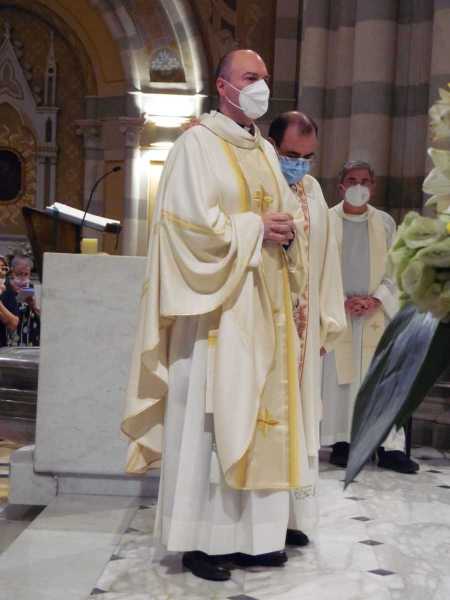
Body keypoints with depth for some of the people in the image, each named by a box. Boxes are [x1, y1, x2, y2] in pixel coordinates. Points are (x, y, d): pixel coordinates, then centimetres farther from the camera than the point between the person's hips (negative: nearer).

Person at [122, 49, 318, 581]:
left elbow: (290, 212, 18)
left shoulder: (266, 151, 19)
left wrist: (288, 230, -4)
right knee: (209, 413, -5)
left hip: (263, 304, 8)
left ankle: (252, 530, 16)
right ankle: (200, 539, 4)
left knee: (258, 409, 8)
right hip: (217, 302, -7)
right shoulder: (197, 143, -4)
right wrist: (254, 227, -13)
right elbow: (189, 220, -14)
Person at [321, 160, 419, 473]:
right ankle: (341, 442, 8)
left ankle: (389, 447, 2)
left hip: (378, 312, 2)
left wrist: (376, 299, -8)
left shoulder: (385, 222, 9)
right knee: (339, 378, 0)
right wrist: (342, 301, -10)